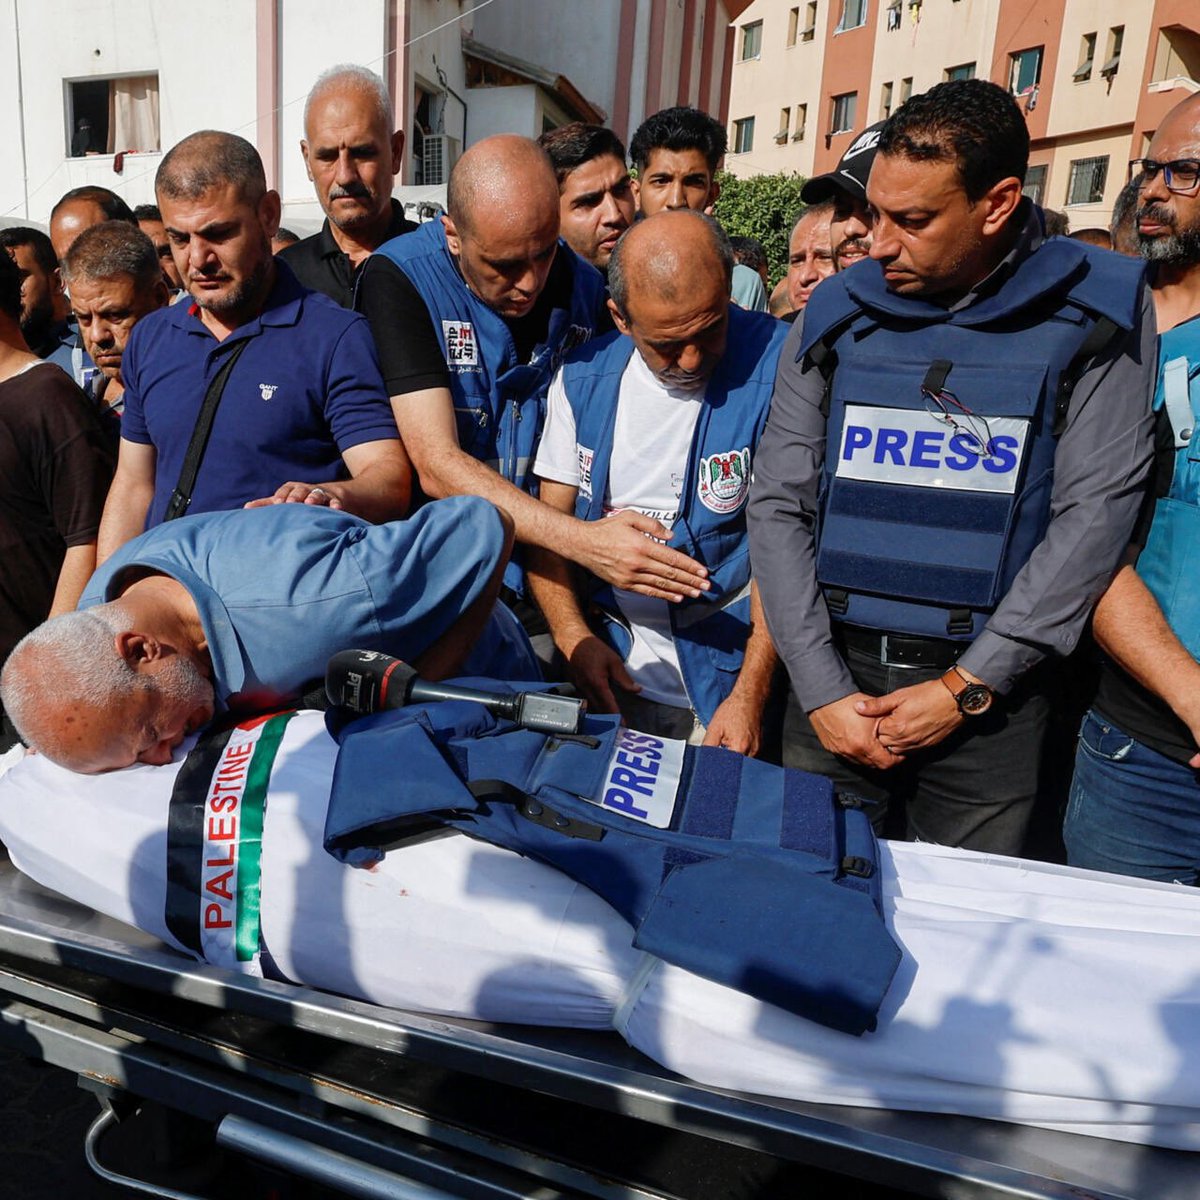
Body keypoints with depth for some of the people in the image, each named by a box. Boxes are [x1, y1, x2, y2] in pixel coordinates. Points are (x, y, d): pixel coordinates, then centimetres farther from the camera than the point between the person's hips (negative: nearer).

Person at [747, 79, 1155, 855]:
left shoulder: (1094, 314, -3)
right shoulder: (837, 314, 1)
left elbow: (1094, 513, -8)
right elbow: (778, 506, -1)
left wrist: (968, 688, -11)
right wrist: (822, 691, -7)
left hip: (990, 691, -1)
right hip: (835, 675, 2)